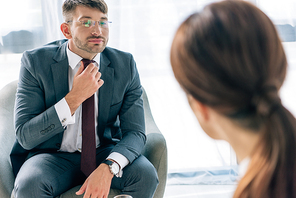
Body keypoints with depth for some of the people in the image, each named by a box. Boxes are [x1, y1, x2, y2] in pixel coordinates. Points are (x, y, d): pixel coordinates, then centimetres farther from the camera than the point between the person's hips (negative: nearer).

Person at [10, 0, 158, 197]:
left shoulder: (125, 64, -6)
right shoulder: (36, 62, -12)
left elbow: (135, 132, -8)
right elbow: (25, 137, -16)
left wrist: (107, 168, -29)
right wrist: (74, 98, -26)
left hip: (104, 153, 2)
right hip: (54, 157, -2)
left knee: (146, 174, -26)